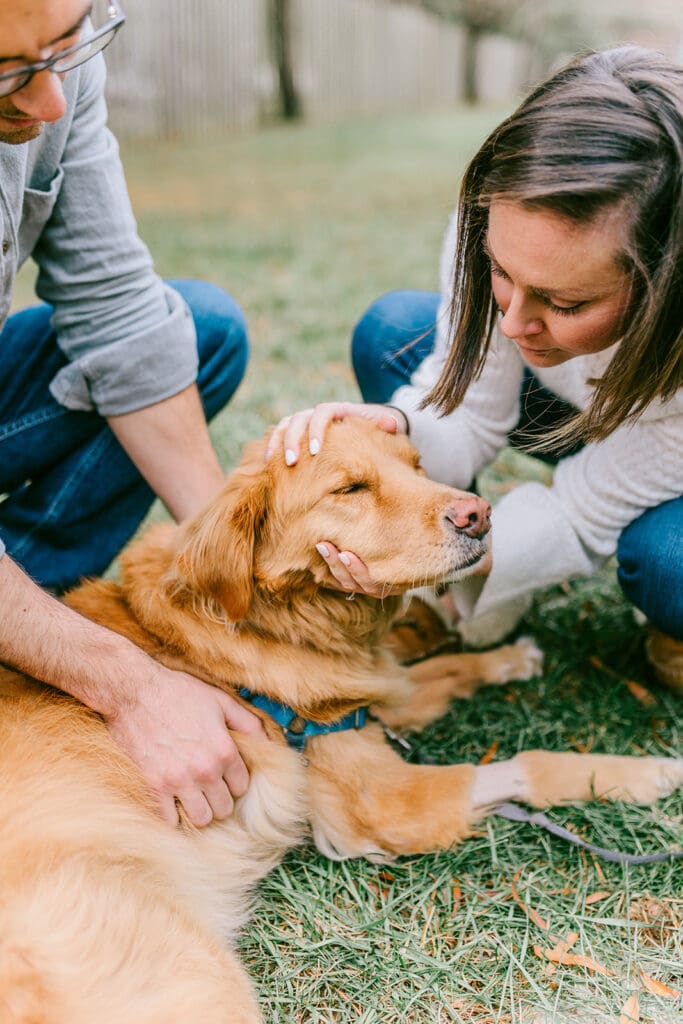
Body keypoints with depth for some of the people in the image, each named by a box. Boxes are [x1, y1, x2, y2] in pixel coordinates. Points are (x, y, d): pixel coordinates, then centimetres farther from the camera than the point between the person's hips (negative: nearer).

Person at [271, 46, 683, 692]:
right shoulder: (498, 220, -30)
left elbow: (584, 519, -28)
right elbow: (469, 419, -20)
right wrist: (394, 428, -41)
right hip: (580, 417, 4)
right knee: (393, 330, -16)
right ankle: (443, 603, -4)